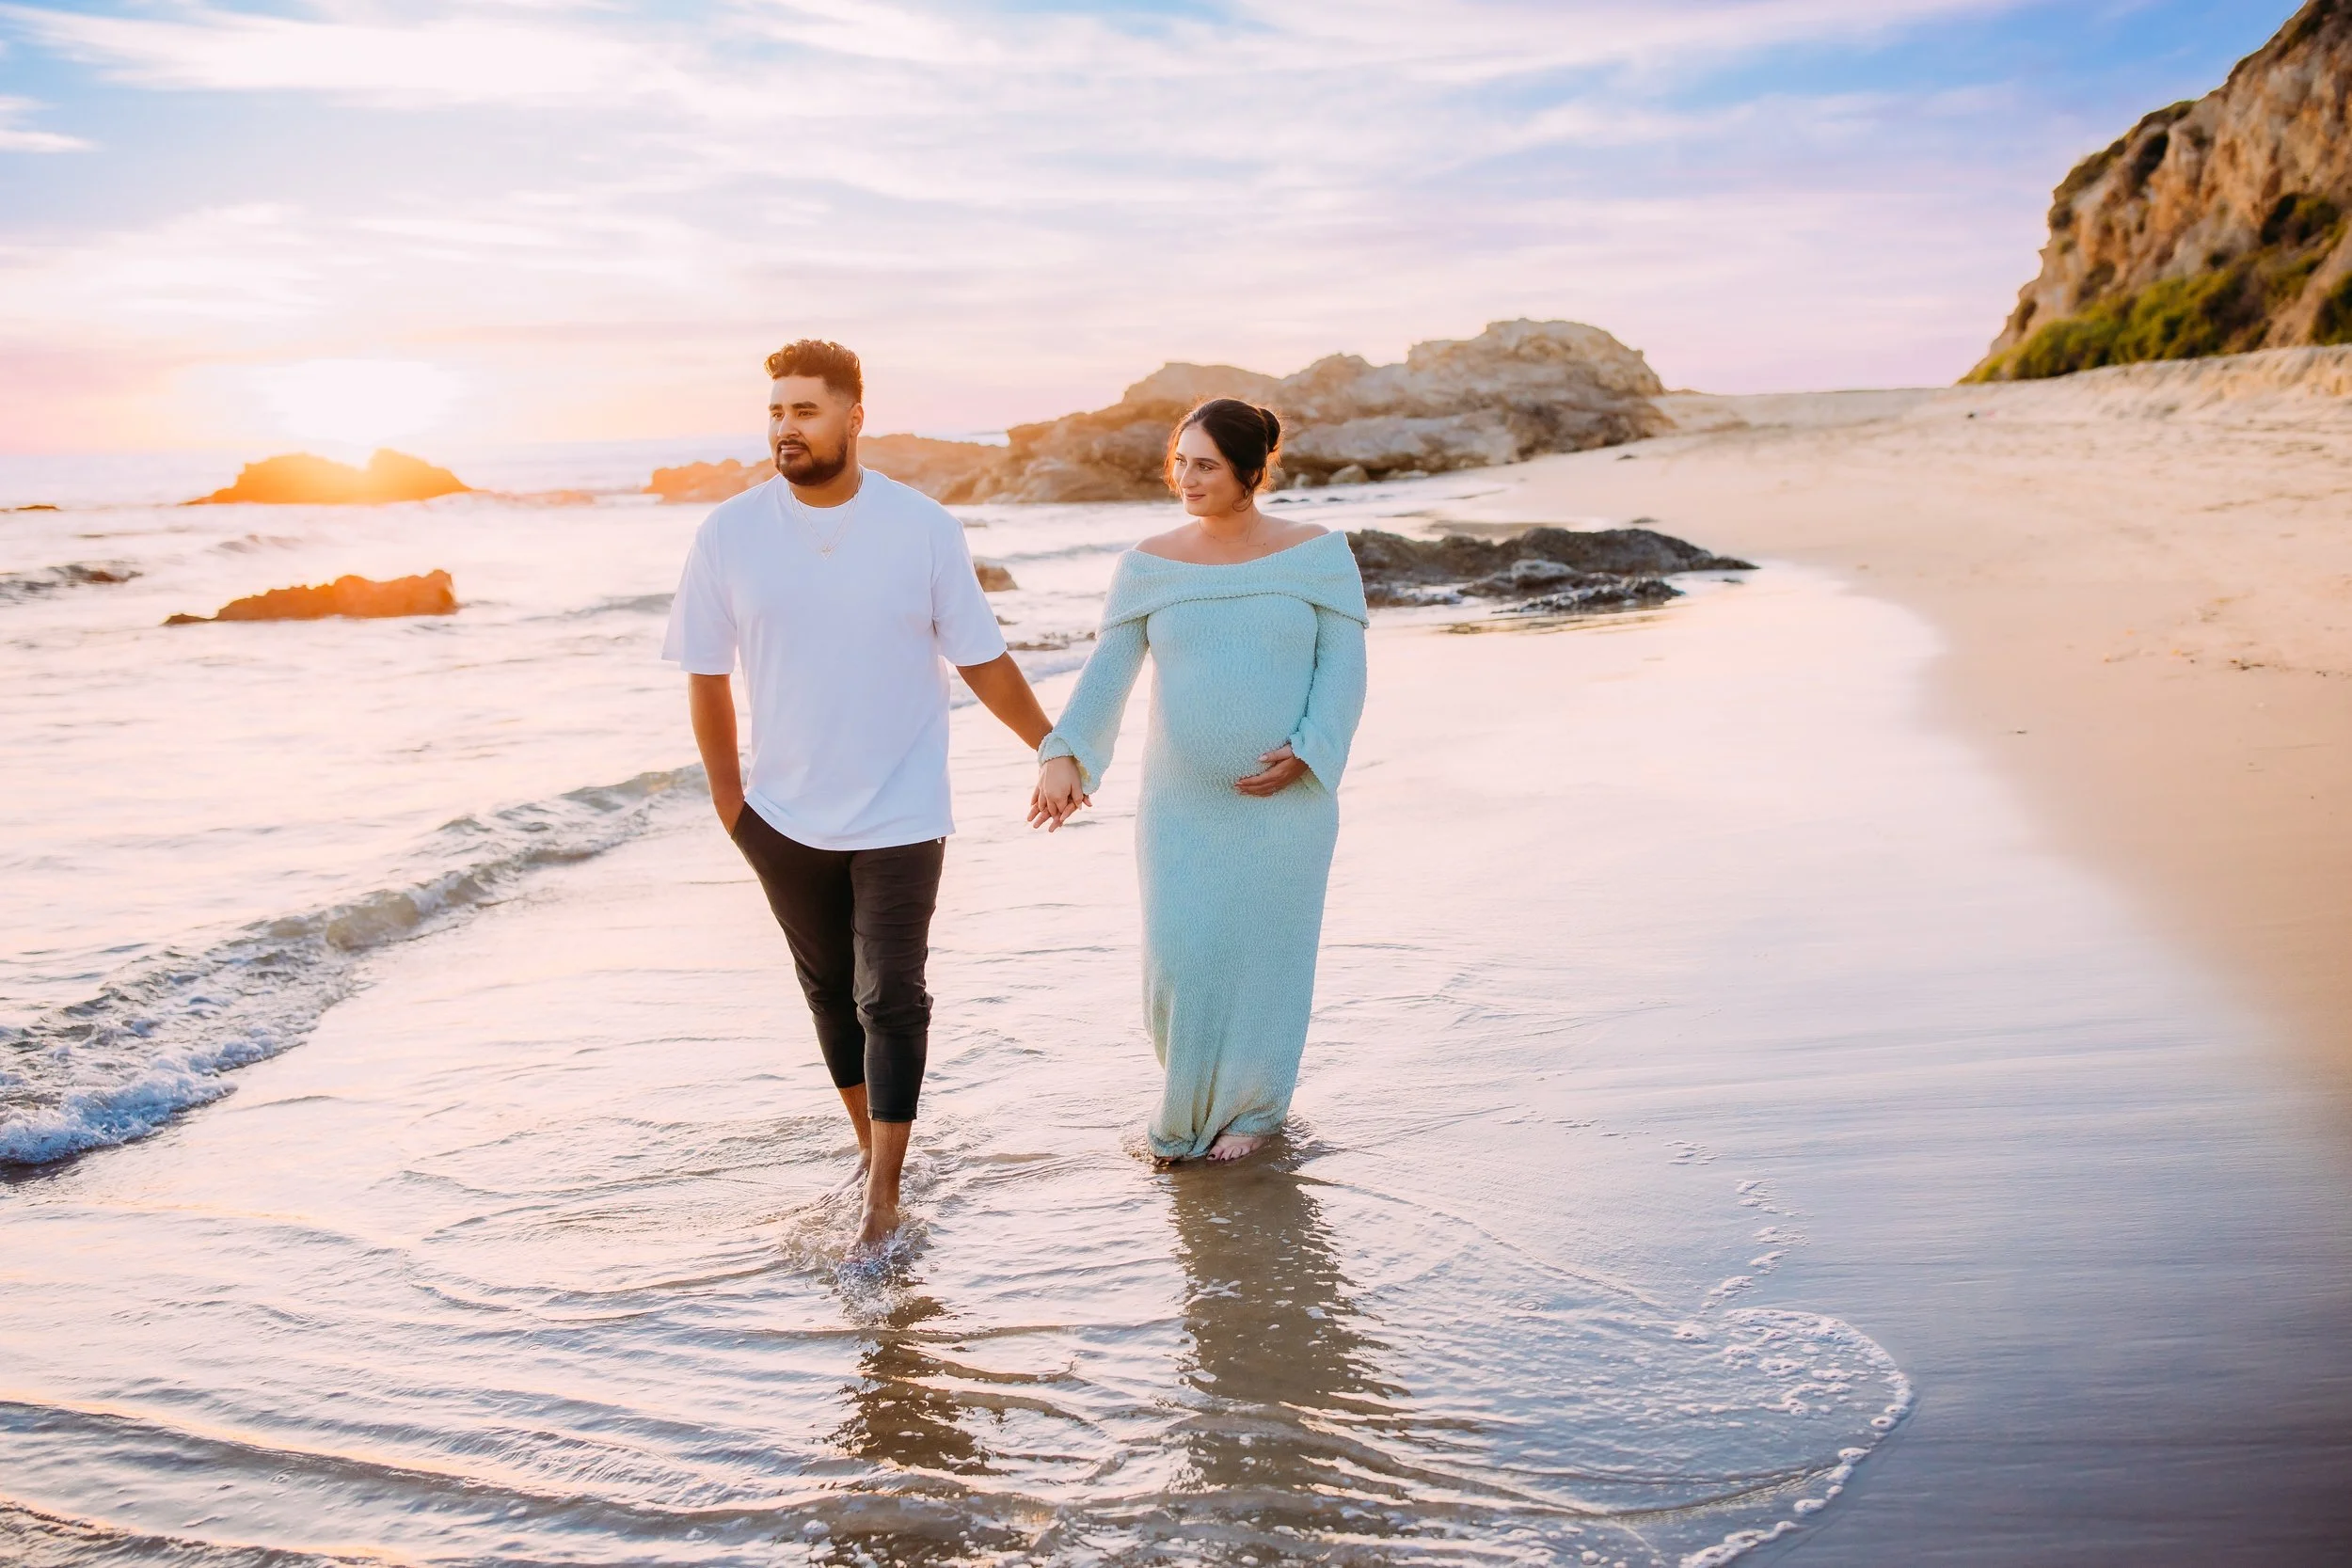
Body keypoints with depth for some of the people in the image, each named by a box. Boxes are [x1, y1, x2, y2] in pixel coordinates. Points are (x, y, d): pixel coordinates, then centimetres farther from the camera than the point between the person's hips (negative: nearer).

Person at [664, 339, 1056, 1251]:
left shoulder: (924, 528, -8)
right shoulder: (728, 534, -6)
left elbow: (982, 659, 0)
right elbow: (706, 675, 3)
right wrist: (726, 794, 6)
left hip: (900, 815, -2)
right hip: (786, 817, 2)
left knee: (891, 998, -3)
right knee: (829, 991, 16)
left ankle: (882, 1193, 7)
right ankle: (869, 1141, 36)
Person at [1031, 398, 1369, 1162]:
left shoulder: (1316, 553, -5)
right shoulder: (1150, 563, -1)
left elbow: (1342, 664, -5)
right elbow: (1109, 671, -5)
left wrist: (1306, 754, -18)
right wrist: (1063, 756, -20)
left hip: (1285, 797, -1)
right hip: (1181, 799, 1)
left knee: (1265, 951, 7)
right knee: (1180, 954, -2)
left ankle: (1254, 1102, 31)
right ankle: (1196, 1095, 26)